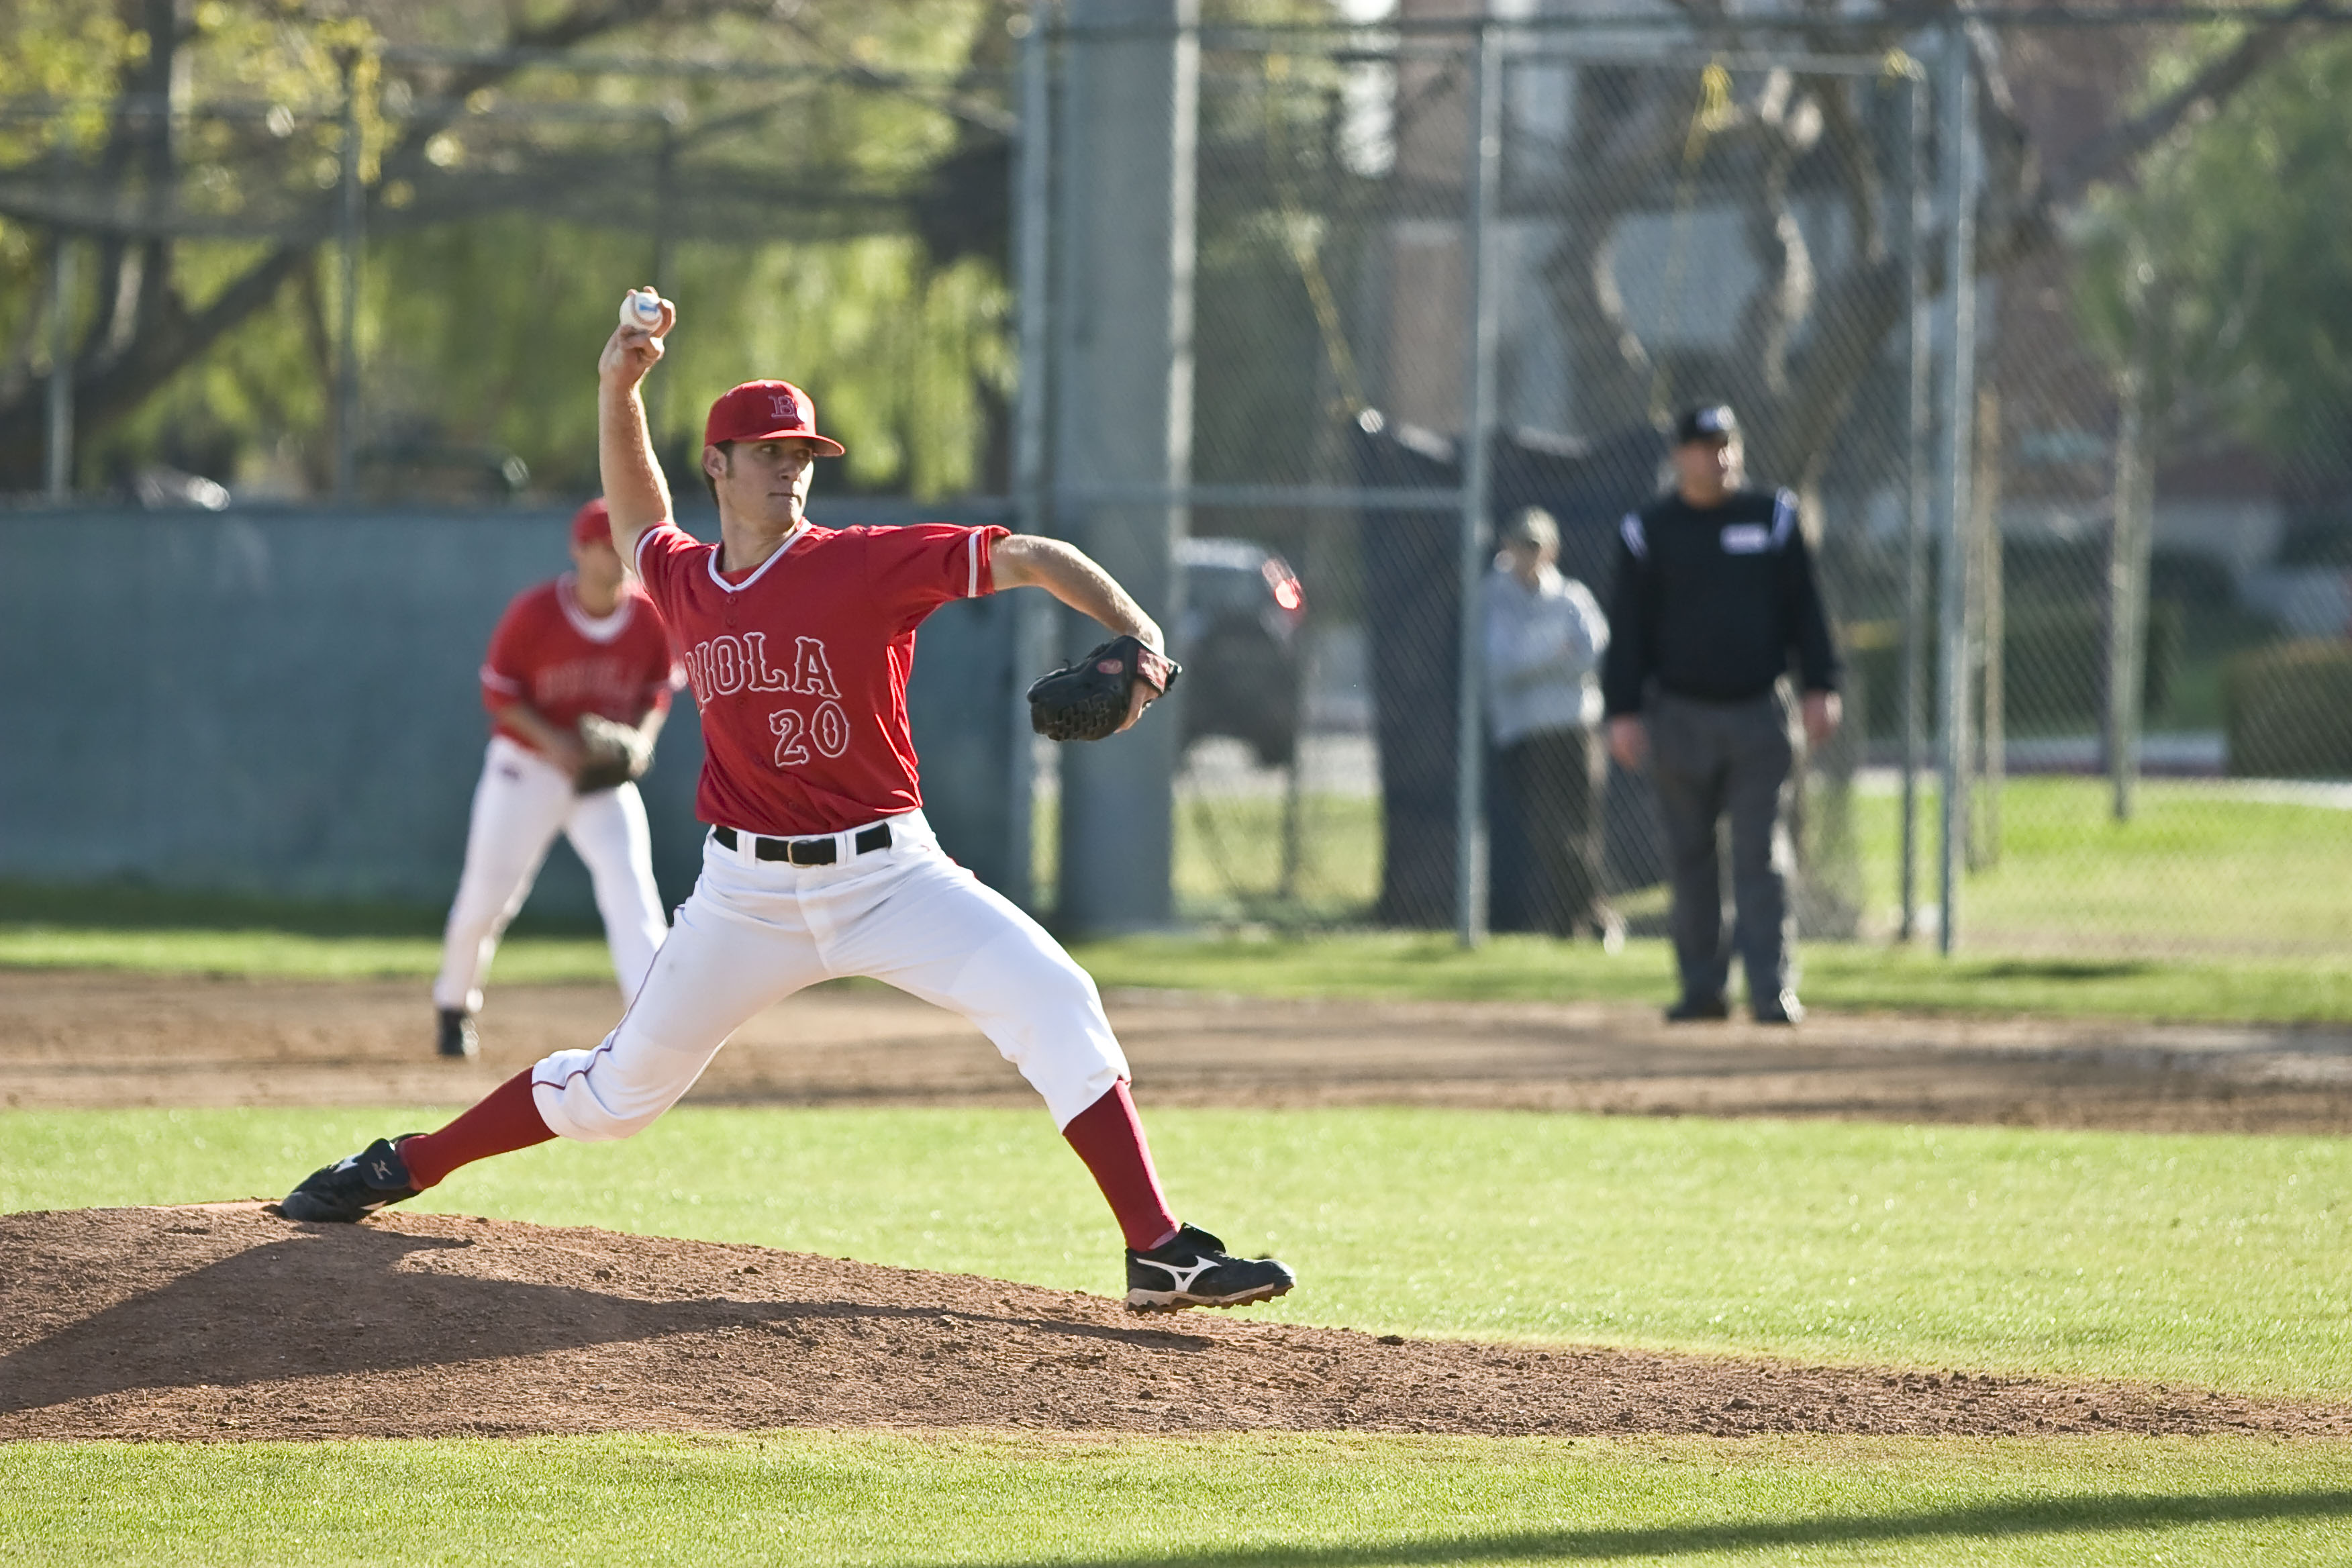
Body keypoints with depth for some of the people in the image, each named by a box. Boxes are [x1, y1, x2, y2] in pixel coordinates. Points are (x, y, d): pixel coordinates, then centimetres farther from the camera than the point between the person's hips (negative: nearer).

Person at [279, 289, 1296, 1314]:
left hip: (889, 874, -2)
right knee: (621, 1087, 8)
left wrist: (1135, 635, -29)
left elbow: (1030, 559, -14)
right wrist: (618, 389, 15)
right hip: (748, 894, 2)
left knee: (1055, 1003, -21)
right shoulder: (684, 583, 4)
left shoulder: (866, 565, -9)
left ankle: (1160, 1254, -21)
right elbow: (635, 514, 28)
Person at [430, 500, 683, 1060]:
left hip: (606, 776, 2)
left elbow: (660, 688, 7)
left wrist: (643, 737, -13)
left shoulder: (648, 617, -6)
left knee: (630, 882, -17)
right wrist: (553, 741, -23)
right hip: (526, 768, -2)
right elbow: (497, 692, -10)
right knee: (487, 894, 5)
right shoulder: (534, 613, -15)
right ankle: (454, 1004, 30)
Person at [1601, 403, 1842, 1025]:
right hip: (1681, 714, 0)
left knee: (1762, 855, -6)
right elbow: (1627, 628, 2)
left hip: (1760, 714, 0)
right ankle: (1703, 986, 12)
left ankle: (1772, 989, -9)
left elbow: (1804, 607, 7)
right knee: (1690, 856, 5)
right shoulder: (1649, 531, 2)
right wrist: (1624, 712, -5)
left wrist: (1821, 688, -1)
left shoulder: (1773, 517, 6)